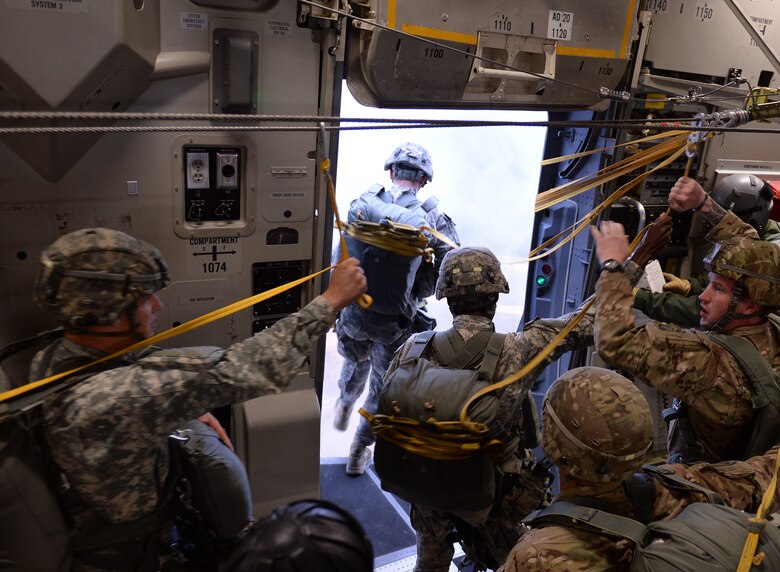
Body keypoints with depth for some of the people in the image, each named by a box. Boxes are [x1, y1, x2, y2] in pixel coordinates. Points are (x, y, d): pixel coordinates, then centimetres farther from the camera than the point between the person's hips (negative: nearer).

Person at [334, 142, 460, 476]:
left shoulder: (362, 203, -6)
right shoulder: (432, 218, -11)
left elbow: (345, 250, 1)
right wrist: (415, 291, 0)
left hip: (353, 309, 2)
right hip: (395, 320, -2)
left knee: (357, 360, 34)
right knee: (383, 385, 19)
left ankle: (344, 408, 56)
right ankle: (360, 451, 31)